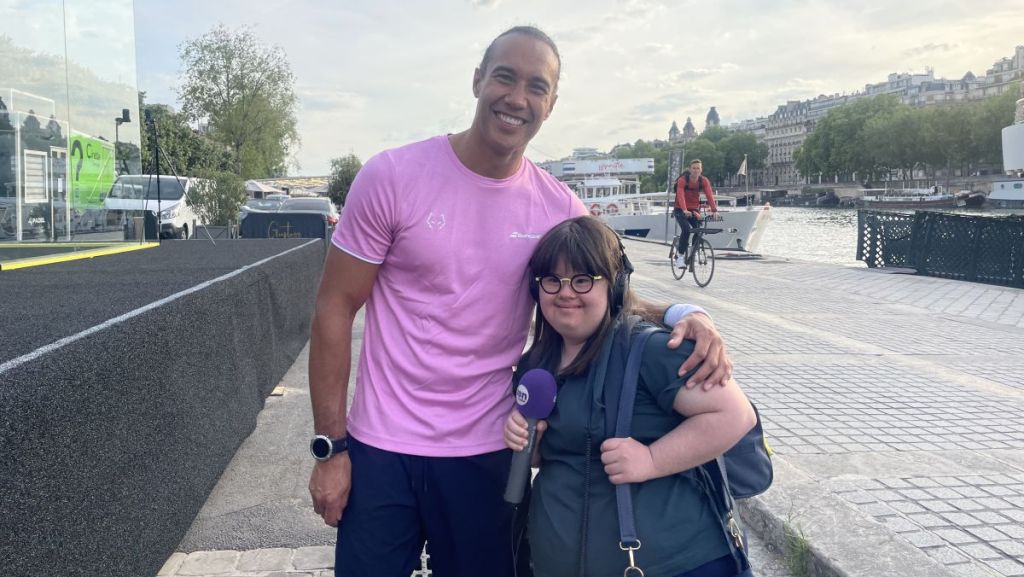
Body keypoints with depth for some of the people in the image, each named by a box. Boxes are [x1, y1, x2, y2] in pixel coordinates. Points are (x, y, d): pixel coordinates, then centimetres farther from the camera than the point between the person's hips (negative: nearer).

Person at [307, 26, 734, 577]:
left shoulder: (559, 207, -3)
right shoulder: (393, 175, -10)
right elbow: (335, 308, -7)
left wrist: (681, 315, -17)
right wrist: (329, 447, -8)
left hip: (487, 454, 2)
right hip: (381, 449, -1)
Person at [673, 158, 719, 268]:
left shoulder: (704, 181, -7)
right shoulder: (682, 180, -17)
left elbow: (709, 195, -18)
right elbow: (680, 195, -32)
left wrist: (714, 210, -33)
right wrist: (684, 210, -48)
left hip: (694, 210, 4)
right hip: (680, 210, -4)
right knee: (686, 229, -26)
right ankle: (680, 256, -16)